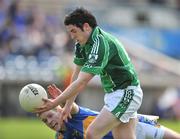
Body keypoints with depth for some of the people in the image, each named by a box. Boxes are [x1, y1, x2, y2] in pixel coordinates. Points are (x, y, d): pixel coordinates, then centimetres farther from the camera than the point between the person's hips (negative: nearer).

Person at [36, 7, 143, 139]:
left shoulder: (100, 44, -26)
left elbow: (81, 83, -28)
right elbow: (77, 76, 10)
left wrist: (54, 103, -26)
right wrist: (68, 105, 6)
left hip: (125, 94, -9)